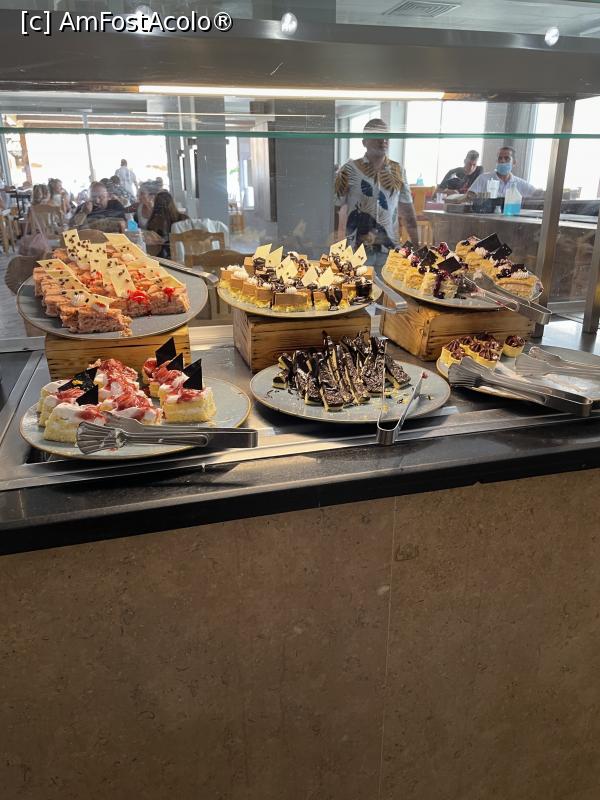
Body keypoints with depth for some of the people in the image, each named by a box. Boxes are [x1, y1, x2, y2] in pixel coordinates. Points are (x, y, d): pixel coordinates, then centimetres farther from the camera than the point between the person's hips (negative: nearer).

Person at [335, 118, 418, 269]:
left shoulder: (398, 171, 7)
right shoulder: (349, 170, -4)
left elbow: (407, 210, 12)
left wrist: (416, 244, 9)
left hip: (389, 247, 3)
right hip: (357, 249, -3)